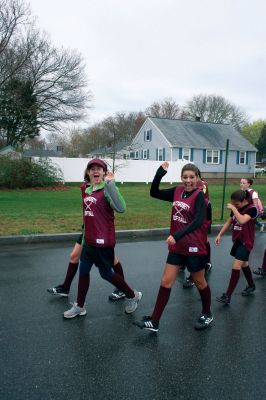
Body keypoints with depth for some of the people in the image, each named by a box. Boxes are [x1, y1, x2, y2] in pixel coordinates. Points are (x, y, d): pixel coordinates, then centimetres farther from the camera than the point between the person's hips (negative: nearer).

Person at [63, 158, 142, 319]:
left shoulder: (107, 190, -16)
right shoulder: (85, 189, 7)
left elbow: (121, 208, -34)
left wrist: (110, 183, -35)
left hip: (104, 241, -7)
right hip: (89, 240, 7)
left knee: (106, 273, 7)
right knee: (83, 271, 15)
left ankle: (133, 296, 29)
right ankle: (79, 306, 33)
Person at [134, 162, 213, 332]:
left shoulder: (199, 195, -14)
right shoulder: (177, 191, 3)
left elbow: (199, 220, -27)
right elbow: (154, 193, 6)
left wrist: (177, 235, -35)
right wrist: (160, 172, -8)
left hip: (195, 247, -5)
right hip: (177, 247, 6)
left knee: (199, 282, 13)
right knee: (166, 282, 5)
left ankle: (207, 315, 38)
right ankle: (154, 322, 13)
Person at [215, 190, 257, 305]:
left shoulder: (252, 209, -17)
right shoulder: (236, 209, 4)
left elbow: (242, 221, -35)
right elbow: (228, 222, 11)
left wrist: (233, 208, -28)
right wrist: (219, 235, 4)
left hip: (246, 242, -8)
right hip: (237, 240, 8)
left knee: (236, 266, -13)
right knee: (243, 264, 21)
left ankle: (228, 296, -11)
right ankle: (251, 286, 44)